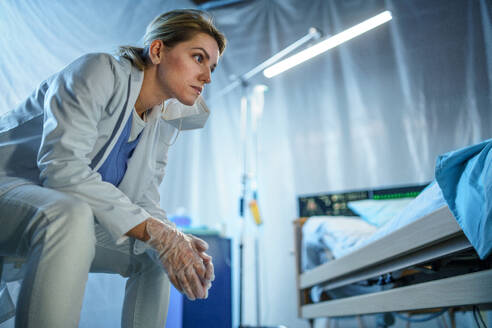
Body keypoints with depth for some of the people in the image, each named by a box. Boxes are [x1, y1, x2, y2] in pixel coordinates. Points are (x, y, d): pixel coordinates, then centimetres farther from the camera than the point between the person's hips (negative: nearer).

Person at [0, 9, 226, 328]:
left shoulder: (166, 122, 5)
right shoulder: (100, 71, -19)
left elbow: (143, 199, 1)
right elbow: (62, 165, -30)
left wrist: (174, 239, -21)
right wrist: (153, 231, -32)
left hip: (74, 216, 8)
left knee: (155, 255, 3)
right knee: (72, 215, -37)